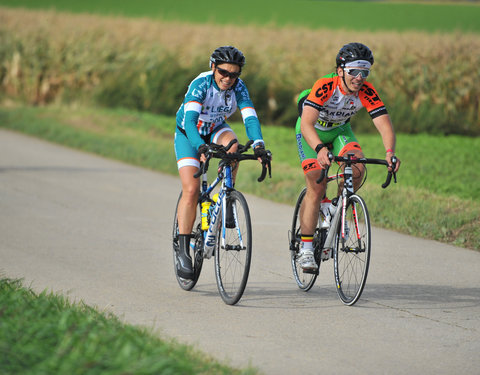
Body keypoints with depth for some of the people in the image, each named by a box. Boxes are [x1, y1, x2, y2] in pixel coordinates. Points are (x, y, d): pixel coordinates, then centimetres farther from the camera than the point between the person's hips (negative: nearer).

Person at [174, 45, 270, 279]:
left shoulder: (238, 87, -21)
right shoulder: (200, 84, -30)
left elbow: (250, 118, -31)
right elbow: (190, 119, -40)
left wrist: (258, 145, -49)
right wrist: (201, 147, -57)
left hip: (215, 130, 3)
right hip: (189, 134, -3)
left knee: (233, 144, -33)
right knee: (191, 190, -17)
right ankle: (183, 250, -11)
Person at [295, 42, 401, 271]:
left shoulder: (367, 92, -24)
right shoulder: (325, 86, -35)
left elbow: (384, 124, -29)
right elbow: (306, 123, -45)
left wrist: (390, 153, -48)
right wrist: (320, 149, -62)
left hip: (339, 130, 4)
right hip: (312, 132, -4)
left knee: (357, 168, -24)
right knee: (316, 189, -14)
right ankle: (306, 248, -5)